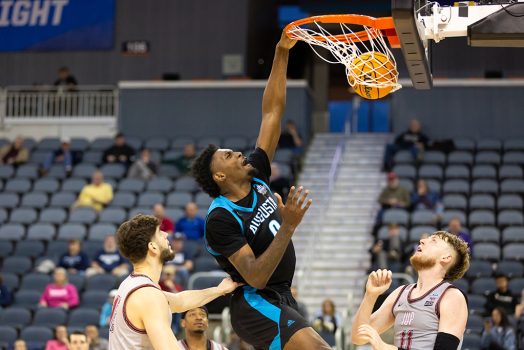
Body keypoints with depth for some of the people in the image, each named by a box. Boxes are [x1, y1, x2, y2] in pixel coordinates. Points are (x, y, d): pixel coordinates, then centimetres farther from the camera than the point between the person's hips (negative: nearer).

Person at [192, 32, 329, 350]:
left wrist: (282, 54, -1)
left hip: (282, 299, 9)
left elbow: (272, 112, 5)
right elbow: (255, 277, -25)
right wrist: (288, 226, -32)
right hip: (256, 304, -9)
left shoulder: (256, 176, 5)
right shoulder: (222, 219, -16)